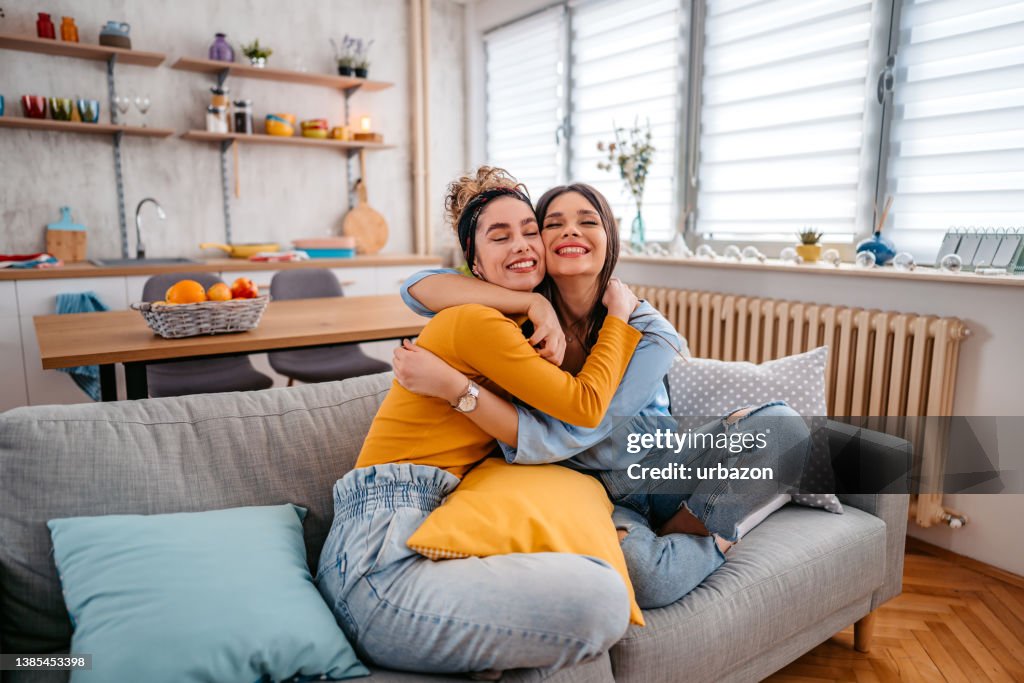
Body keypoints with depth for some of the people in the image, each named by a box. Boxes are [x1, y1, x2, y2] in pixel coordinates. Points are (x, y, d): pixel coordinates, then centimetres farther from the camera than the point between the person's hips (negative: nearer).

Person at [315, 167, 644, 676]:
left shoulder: (514, 328, 20)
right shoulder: (477, 322, -10)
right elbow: (585, 406, -9)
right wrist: (619, 313, 5)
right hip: (382, 562, -9)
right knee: (601, 599, -26)